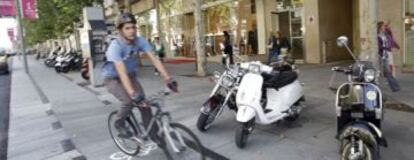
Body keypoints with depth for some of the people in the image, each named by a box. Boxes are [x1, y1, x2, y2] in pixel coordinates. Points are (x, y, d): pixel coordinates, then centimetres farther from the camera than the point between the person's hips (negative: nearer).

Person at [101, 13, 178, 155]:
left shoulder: (140, 41, -17)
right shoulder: (115, 46, -30)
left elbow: (154, 59, -24)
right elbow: (122, 72, -41)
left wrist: (168, 78, -35)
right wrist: (133, 94, -50)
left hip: (131, 76, 4)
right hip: (113, 79, -4)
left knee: (144, 103, -10)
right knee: (129, 101, -28)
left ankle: (153, 137, 3)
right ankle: (119, 124, 3)